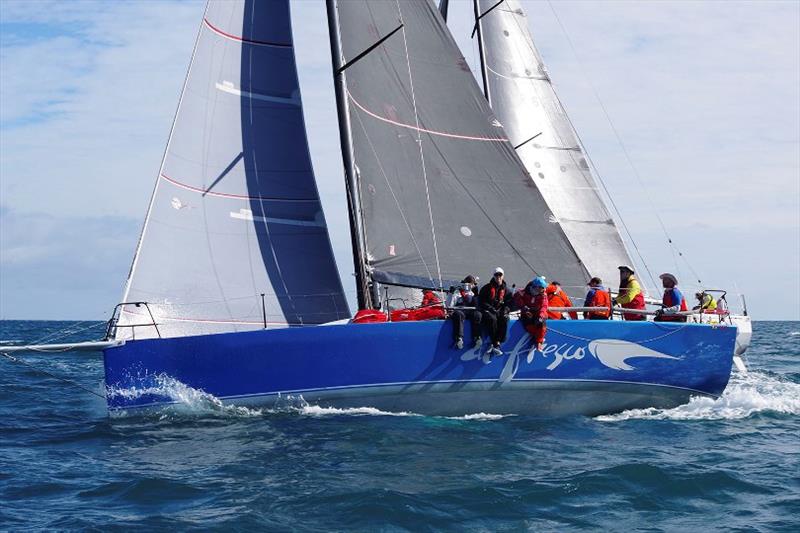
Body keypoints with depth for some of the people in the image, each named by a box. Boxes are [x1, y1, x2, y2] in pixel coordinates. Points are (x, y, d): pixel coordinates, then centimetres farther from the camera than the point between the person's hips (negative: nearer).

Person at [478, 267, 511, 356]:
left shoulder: (505, 289, 16)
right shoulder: (487, 288, 5)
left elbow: (509, 302, 16)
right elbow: (481, 301, 0)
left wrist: (505, 310, -5)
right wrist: (491, 308, -13)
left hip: (500, 311, 3)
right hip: (487, 311, -3)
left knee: (505, 319, -31)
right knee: (492, 319, -37)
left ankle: (496, 344, -32)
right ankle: (495, 344, -31)